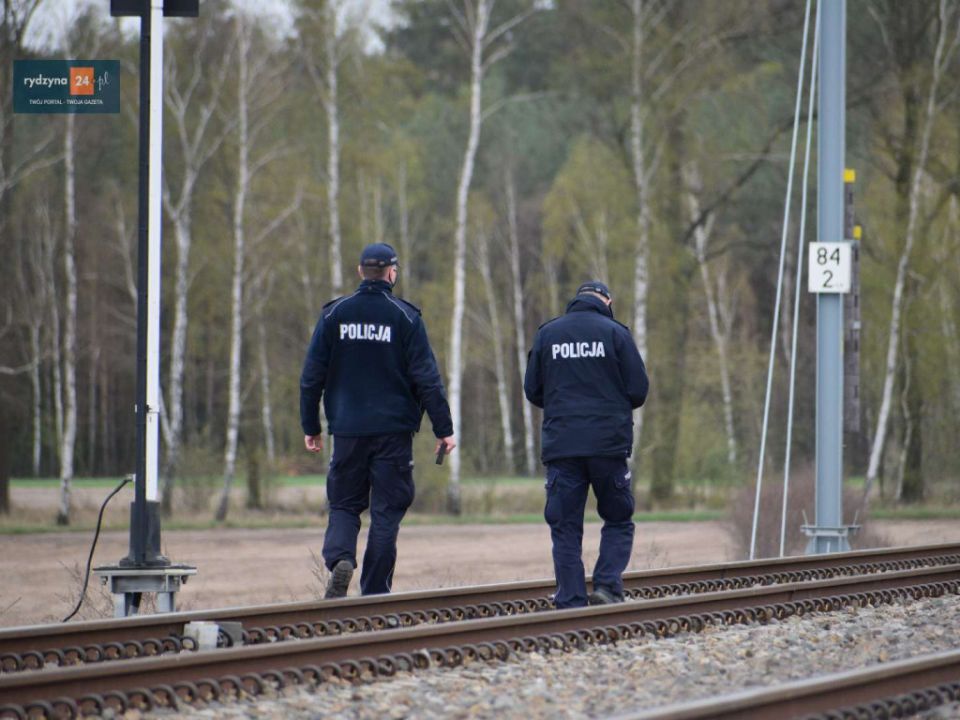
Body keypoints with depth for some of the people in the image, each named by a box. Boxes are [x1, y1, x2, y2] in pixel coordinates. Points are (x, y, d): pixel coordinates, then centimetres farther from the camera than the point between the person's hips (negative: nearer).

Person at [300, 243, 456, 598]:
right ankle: (374, 592, 2)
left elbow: (311, 376, 4)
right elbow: (427, 379, -6)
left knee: (344, 505, 12)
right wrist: (443, 429, -2)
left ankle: (339, 558, -17)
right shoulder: (404, 317, -3)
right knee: (386, 510, 5)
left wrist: (310, 426, 12)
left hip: (347, 429, 2)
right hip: (393, 431, -2)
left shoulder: (335, 314, 3)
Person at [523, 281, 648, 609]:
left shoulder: (547, 334, 7)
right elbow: (638, 390, -2)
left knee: (565, 529, 4)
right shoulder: (615, 333, 0)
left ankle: (571, 602, -2)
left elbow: (532, 391, 8)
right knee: (618, 522, 11)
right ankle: (607, 585, -7)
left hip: (560, 445, 2)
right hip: (609, 444, -2)